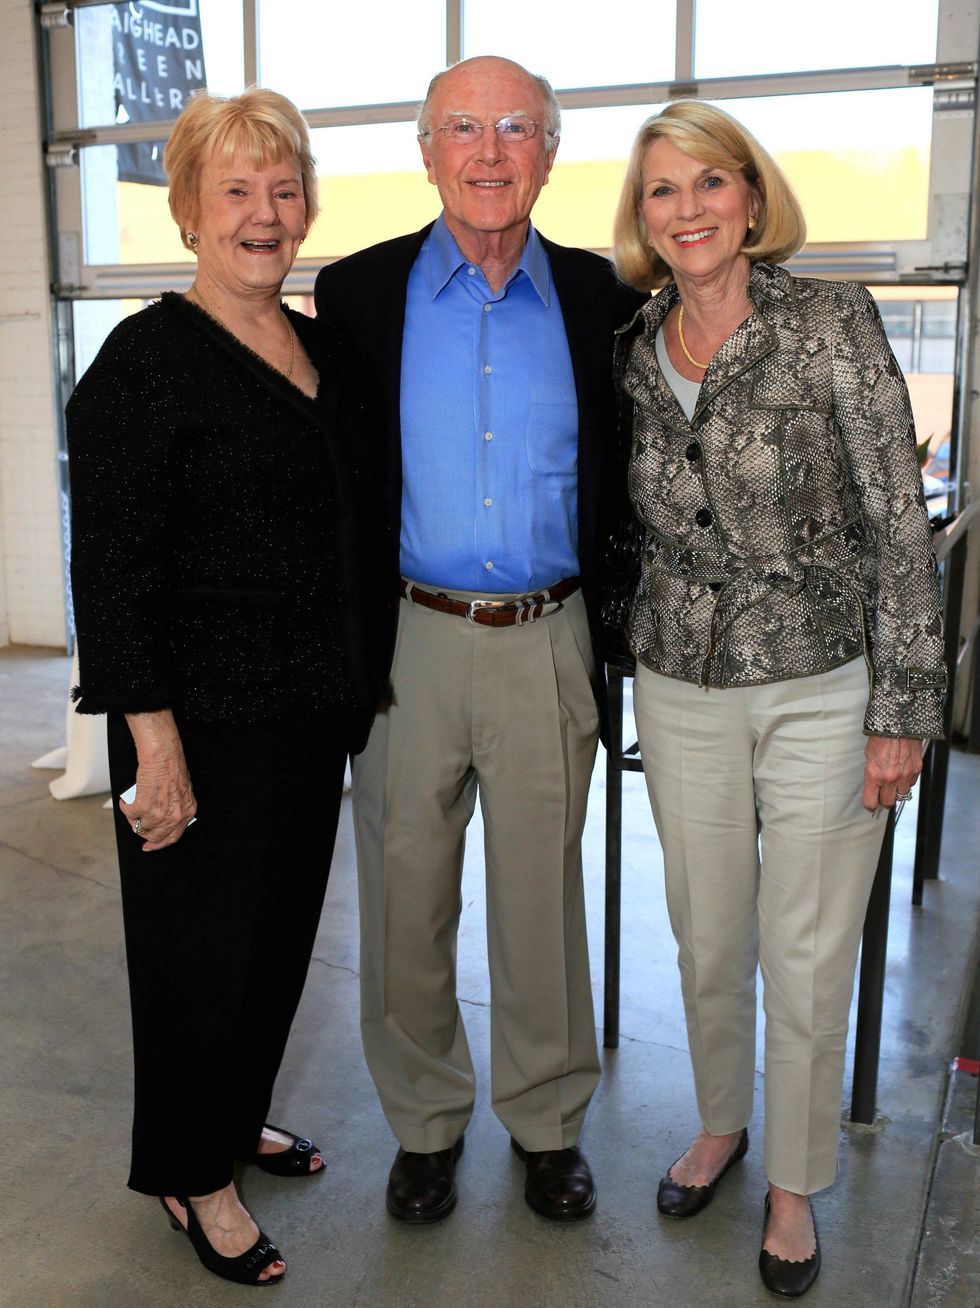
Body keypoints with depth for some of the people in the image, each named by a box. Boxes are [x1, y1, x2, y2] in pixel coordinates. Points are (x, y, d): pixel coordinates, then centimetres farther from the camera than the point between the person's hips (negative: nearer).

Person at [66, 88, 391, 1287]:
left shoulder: (322, 349, 10)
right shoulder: (146, 360, -12)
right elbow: (111, 568, -16)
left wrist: (361, 679, 15)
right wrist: (152, 736, -19)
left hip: (316, 707, 7)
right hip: (206, 715, -7)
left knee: (282, 924, 18)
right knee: (202, 941, 7)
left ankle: (233, 1118, 41)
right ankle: (190, 1176, 28)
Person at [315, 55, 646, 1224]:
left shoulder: (599, 298, 4)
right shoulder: (358, 293, 1)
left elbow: (627, 475, 10)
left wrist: (616, 633, 5)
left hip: (548, 643, 1)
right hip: (407, 640, 0)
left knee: (543, 895, 12)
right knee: (407, 898, 11)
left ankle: (546, 1120, 32)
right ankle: (424, 1120, 32)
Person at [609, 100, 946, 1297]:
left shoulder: (831, 323, -9)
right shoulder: (630, 354, 3)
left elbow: (898, 522, -10)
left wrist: (902, 710, -12)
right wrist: (613, 662, 10)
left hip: (819, 692, -3)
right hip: (681, 693, 4)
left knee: (807, 957, 8)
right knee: (707, 939, 17)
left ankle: (794, 1184, 31)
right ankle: (719, 1124, 43)